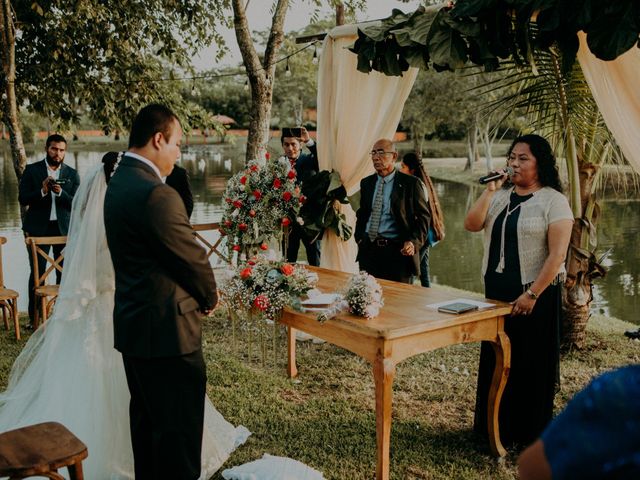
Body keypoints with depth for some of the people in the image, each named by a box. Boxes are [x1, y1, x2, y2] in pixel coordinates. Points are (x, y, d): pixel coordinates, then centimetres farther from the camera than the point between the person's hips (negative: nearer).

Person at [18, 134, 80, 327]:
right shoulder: (32, 170, 3)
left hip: (64, 229, 2)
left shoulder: (72, 174, 6)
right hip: (38, 228, -1)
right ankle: (34, 316, 7)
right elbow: (22, 198, -3)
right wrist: (42, 191, -20)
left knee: (65, 273, 5)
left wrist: (60, 192, -20)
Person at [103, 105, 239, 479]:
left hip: (132, 323, 10)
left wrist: (201, 291, 8)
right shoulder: (157, 195, -24)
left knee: (146, 417, 22)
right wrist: (210, 297, 3)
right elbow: (193, 259, -16)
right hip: (167, 329, -10)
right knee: (180, 427, 3)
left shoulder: (118, 183, 8)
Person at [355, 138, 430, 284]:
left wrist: (414, 242, -15)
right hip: (368, 250, 4)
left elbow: (423, 216, -2)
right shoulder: (366, 183, 13)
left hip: (398, 251, -4)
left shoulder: (411, 183, -2)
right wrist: (359, 236, 8)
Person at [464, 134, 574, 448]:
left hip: (535, 294, -5)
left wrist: (532, 295, -19)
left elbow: (557, 255, -15)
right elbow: (471, 225, -5)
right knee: (495, 359, 14)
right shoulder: (500, 195, 8)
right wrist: (490, 190, -10)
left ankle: (529, 433, 23)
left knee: (531, 363, 6)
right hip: (496, 291, 6)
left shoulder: (553, 200, -8)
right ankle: (494, 425, 31)